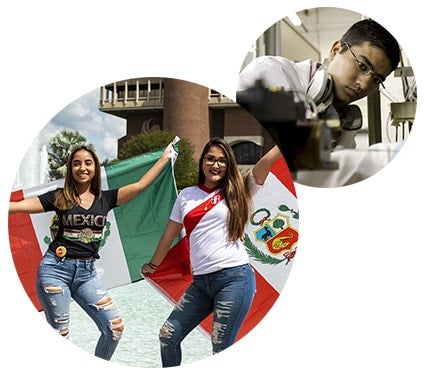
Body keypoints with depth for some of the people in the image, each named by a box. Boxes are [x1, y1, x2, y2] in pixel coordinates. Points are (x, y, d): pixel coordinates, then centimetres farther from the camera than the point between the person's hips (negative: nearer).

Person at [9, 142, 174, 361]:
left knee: (115, 326, -4)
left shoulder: (105, 198, 7)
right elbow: (19, 206, -4)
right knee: (60, 334, -2)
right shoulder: (59, 197, 1)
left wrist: (164, 158, 5)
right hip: (56, 269, -3)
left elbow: (140, 185, 4)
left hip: (86, 272, 3)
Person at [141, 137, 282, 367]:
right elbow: (169, 235, 24)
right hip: (201, 282, 5)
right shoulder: (186, 195, 12)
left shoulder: (236, 192, 3)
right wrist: (153, 265, 32)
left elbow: (269, 158, -9)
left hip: (234, 278, -5)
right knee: (168, 336, 8)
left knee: (221, 349, -5)